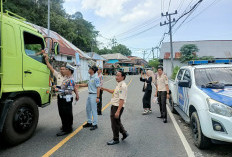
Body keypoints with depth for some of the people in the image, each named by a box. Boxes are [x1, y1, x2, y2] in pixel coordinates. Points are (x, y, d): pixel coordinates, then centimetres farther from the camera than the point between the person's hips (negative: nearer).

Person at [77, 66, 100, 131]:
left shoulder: (96, 78, -16)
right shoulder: (91, 77, 11)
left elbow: (98, 88, -19)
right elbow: (87, 85, 23)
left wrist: (97, 97, -22)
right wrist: (79, 85, 16)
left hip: (94, 95, -10)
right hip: (90, 95, 10)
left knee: (94, 110, -2)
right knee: (88, 109, 16)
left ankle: (95, 124, 10)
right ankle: (89, 122, 30)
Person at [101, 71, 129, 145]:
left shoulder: (122, 86, -22)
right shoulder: (119, 85, 10)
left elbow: (122, 100, -27)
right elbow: (114, 92, 28)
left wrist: (118, 111, -29)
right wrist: (105, 89, 24)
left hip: (118, 107, -10)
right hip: (114, 106, 10)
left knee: (115, 123, 4)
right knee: (116, 121, 22)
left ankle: (115, 139, 22)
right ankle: (124, 133, 38)